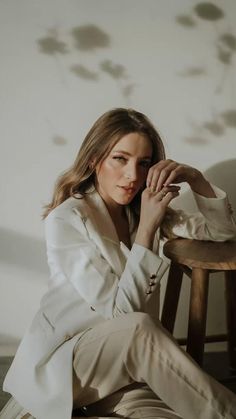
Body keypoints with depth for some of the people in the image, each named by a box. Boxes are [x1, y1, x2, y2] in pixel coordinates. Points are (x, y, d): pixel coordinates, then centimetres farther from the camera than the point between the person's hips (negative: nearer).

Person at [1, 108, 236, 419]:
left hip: (125, 363, 5)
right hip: (61, 361, -4)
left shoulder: (145, 210, 8)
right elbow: (119, 310, -18)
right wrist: (146, 228, -21)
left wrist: (195, 178, -9)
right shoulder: (65, 220, -12)